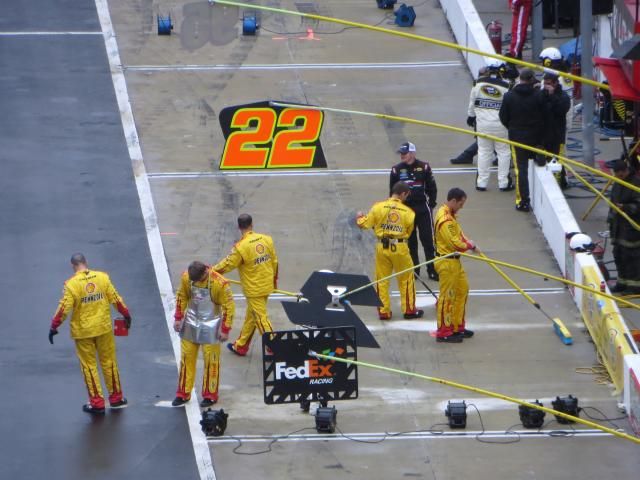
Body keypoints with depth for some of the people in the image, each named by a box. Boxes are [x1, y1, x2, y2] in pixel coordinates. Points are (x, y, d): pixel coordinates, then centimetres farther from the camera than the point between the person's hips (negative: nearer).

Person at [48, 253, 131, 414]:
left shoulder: (72, 284, -14)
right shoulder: (102, 277, -5)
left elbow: (64, 308, -15)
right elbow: (116, 299, 1)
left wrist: (54, 327, -4)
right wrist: (126, 315, 15)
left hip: (83, 331, -3)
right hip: (104, 328, 3)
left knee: (89, 365, 8)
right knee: (109, 362, 16)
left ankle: (97, 403, 10)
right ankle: (116, 398, 24)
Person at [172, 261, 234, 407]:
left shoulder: (219, 283, -23)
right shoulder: (186, 278, -11)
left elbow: (229, 306, -15)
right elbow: (181, 297, 6)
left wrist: (225, 329, -13)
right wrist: (178, 318, 4)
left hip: (210, 326, -4)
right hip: (191, 322, 4)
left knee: (211, 360, 2)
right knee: (186, 358, 9)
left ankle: (210, 395, 13)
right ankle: (183, 394, 19)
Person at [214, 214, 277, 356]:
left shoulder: (241, 247, -22)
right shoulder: (266, 239, -3)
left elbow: (227, 264, -12)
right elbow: (274, 261, 7)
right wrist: (274, 279, 22)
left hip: (254, 290, -7)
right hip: (267, 285, 7)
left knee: (261, 319, 2)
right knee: (250, 317, 19)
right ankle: (240, 346, 31)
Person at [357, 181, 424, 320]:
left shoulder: (378, 207, -6)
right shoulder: (408, 212, -6)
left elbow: (364, 224, -2)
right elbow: (409, 232, 2)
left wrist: (359, 218, 21)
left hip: (382, 247, 1)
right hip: (400, 248, -1)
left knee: (382, 280, 11)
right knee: (406, 279, 14)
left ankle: (383, 311, 14)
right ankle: (409, 310, 18)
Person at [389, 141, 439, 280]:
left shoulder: (424, 167, -3)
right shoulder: (397, 170, 1)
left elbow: (432, 188, 4)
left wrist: (431, 203, -1)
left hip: (422, 208, -2)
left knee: (428, 240, -2)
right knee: (410, 241, 8)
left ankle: (433, 270, 3)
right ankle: (413, 270, 16)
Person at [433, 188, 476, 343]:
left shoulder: (449, 214, 9)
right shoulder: (445, 219, -24)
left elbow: (457, 233, 16)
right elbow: (455, 243, -25)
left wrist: (467, 242, -1)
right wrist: (469, 244, -7)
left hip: (454, 261, 10)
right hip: (447, 262, -10)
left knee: (462, 290, 19)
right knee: (447, 297, -2)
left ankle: (458, 327, 30)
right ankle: (444, 333, 6)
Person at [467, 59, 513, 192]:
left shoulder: (479, 82, -5)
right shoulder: (505, 86, -14)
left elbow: (472, 101, 5)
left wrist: (471, 116, 20)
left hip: (482, 124, 3)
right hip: (500, 125, -3)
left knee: (483, 151, 13)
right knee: (504, 152, 9)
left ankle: (481, 182, 17)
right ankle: (503, 183, 10)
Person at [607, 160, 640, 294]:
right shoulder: (617, 184, 14)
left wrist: (625, 208, -28)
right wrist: (610, 217, 23)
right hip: (618, 225, 9)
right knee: (618, 254, 13)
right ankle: (622, 282, 25)